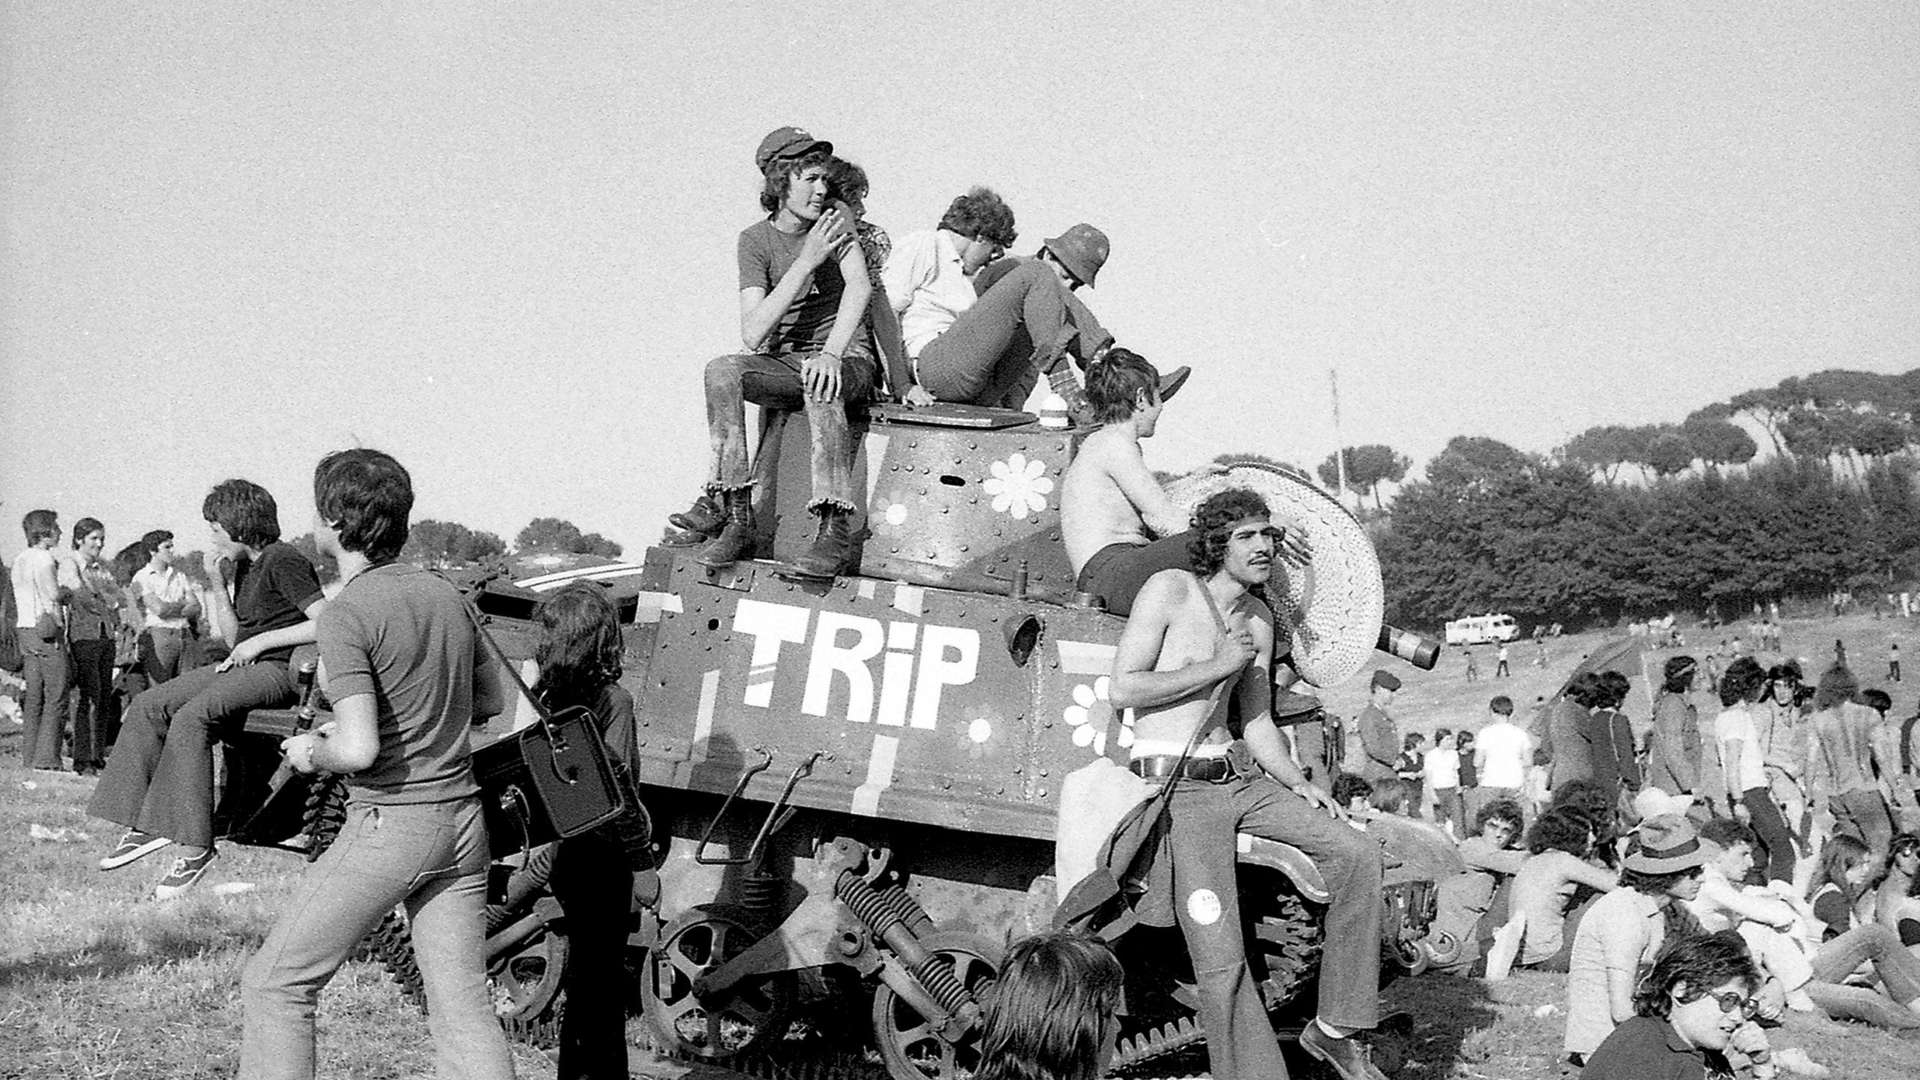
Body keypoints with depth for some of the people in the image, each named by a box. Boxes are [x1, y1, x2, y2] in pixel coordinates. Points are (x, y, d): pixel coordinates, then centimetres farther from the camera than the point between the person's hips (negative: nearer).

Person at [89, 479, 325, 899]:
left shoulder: (284, 561, -10)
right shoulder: (244, 566, 18)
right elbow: (234, 638, 18)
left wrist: (262, 641, -14)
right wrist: (217, 586, 6)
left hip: (280, 671, -10)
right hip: (244, 666, 10)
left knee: (191, 717, -29)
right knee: (149, 705, -4)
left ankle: (195, 846, -27)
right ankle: (143, 824, -6)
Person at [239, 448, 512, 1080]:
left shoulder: (347, 614, -14)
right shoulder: (444, 594, 8)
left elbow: (359, 750, -22)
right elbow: (489, 702, 21)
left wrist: (312, 753, -2)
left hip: (389, 825, -7)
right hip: (462, 818, 7)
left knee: (275, 985, 7)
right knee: (462, 1004, 7)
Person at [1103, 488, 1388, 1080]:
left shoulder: (1258, 618, 14)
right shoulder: (1170, 589, -6)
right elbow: (1124, 688, -13)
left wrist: (1297, 783, 2)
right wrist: (1219, 667, -10)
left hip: (1235, 779, 7)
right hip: (1176, 787, -7)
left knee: (1358, 854, -5)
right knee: (1221, 958, -14)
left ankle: (1335, 1029, 2)